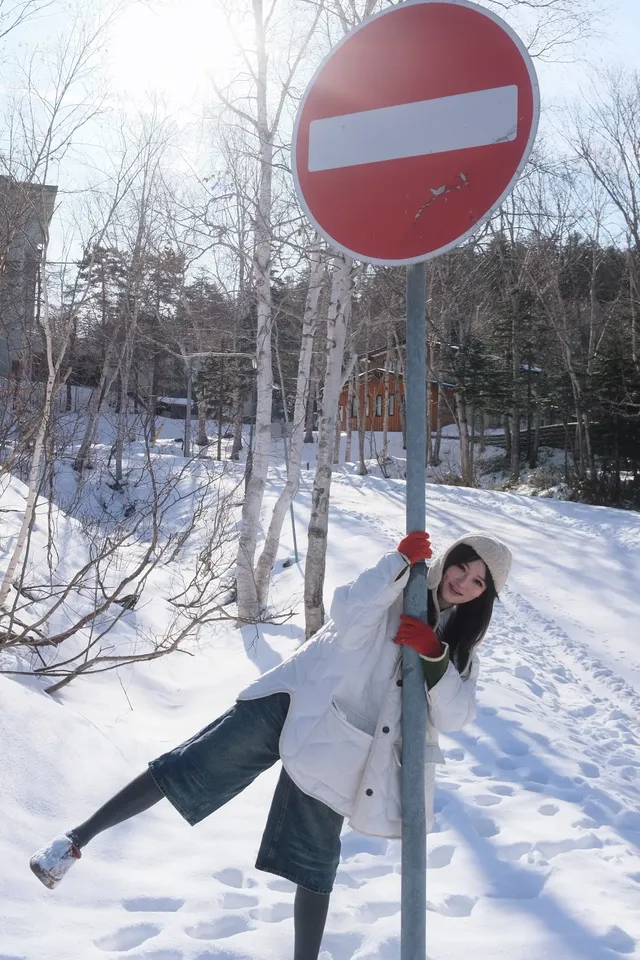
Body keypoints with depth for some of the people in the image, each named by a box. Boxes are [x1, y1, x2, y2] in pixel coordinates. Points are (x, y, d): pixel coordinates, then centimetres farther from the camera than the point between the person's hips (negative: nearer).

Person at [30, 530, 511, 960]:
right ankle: (78, 838, 0)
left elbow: (455, 716, 0)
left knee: (315, 861, 3)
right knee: (194, 766, -9)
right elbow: (349, 617, -13)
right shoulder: (394, 590, 7)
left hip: (332, 752, 2)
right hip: (289, 705, -2)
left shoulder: (458, 650, 15)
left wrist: (434, 658, -17)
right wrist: (400, 560, -20)